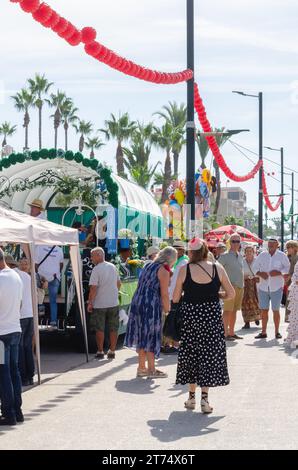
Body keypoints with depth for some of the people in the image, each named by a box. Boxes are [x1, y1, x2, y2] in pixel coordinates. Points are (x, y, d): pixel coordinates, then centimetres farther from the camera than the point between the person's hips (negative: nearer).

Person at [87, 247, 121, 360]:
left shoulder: (96, 269, -15)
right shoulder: (113, 267, 6)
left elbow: (93, 288, -18)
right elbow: (118, 284, 15)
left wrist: (90, 303, -12)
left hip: (99, 304, -5)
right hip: (114, 303, 5)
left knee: (99, 329, 4)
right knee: (113, 329, 10)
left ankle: (100, 352, 8)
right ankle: (112, 351, 13)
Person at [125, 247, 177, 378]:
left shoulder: (149, 266, 17)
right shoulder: (164, 270, -7)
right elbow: (164, 294, -10)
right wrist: (167, 309, 3)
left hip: (137, 302, 8)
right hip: (151, 305, -8)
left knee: (142, 335, 13)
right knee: (151, 336, -1)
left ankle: (142, 367, 19)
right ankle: (151, 369, 2)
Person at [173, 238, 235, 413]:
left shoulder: (185, 270, -7)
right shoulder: (217, 268, -5)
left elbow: (176, 298, -4)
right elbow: (231, 294, -1)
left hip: (190, 315, 0)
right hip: (212, 315, 0)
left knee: (190, 353, 13)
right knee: (210, 353, 7)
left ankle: (192, 397, 19)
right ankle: (205, 397, 1)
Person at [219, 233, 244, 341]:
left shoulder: (240, 256, 15)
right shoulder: (225, 256, -7)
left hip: (240, 286, 7)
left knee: (234, 310, 11)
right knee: (227, 311, -9)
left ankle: (231, 332, 16)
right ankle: (225, 333, -11)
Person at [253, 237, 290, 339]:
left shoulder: (282, 256, 0)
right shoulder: (262, 255, 7)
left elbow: (288, 268, 0)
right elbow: (255, 267, 11)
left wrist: (279, 272, -17)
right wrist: (260, 273, -9)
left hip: (276, 287, -2)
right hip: (263, 287, 3)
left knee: (276, 310, 1)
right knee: (264, 310, 4)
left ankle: (277, 332, 11)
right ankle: (263, 332, 10)